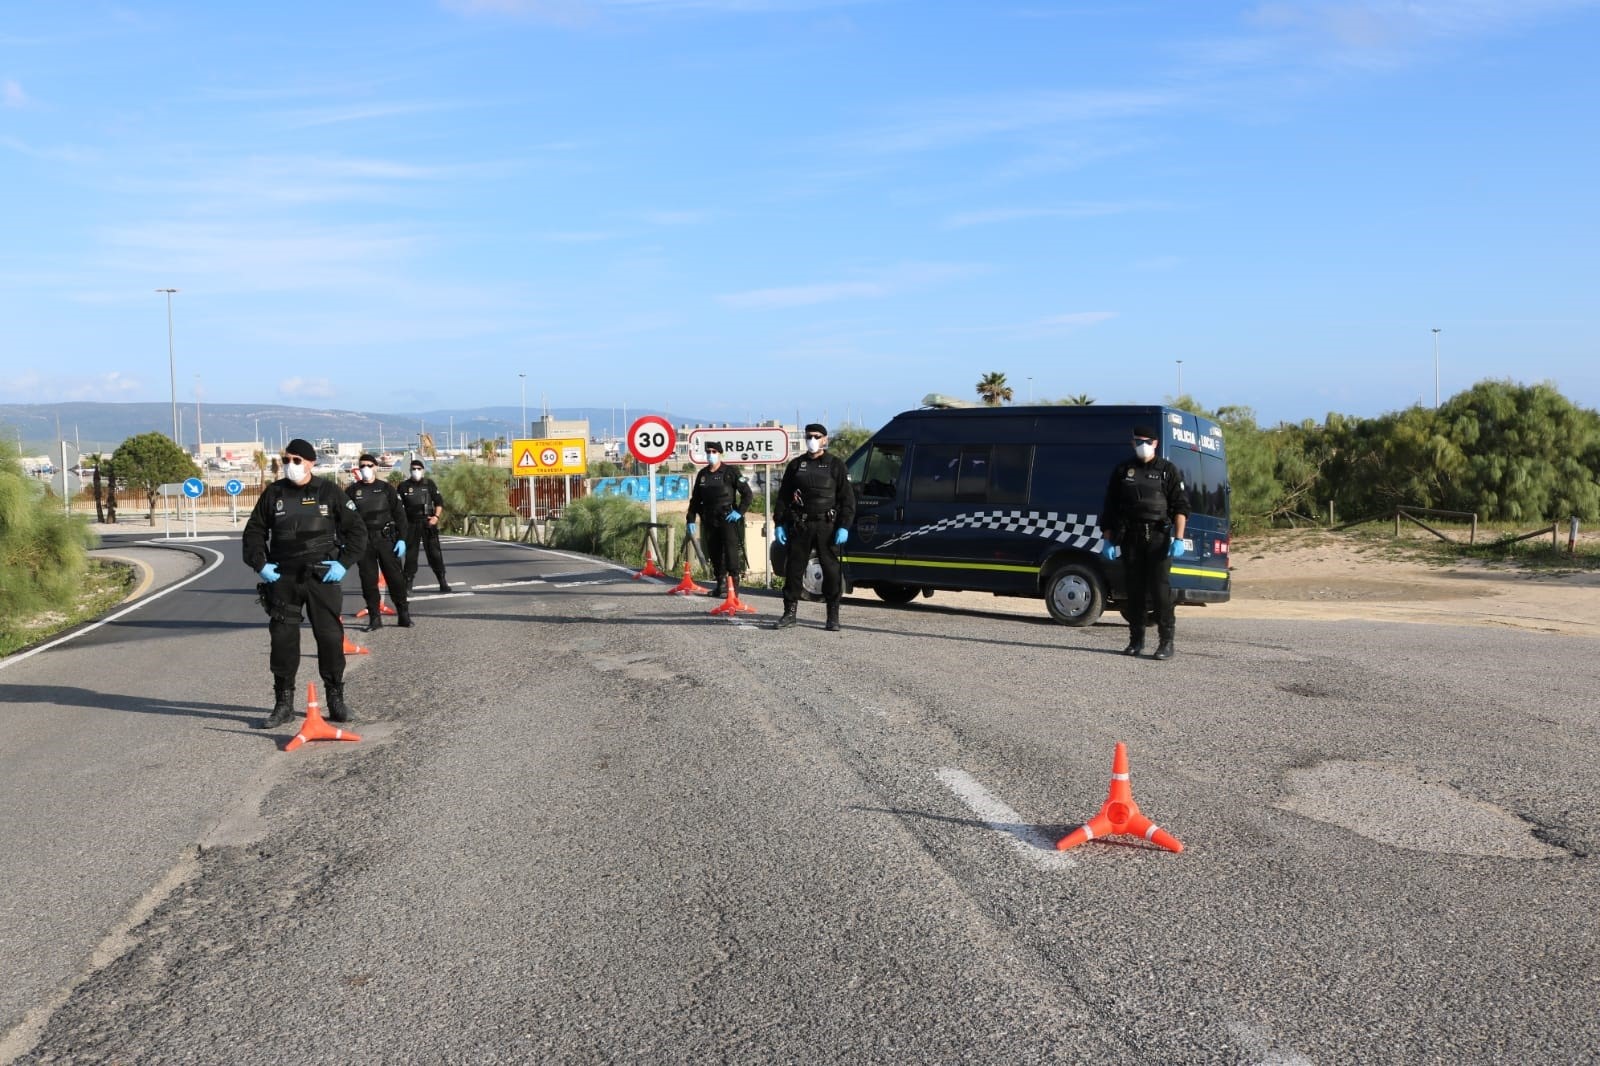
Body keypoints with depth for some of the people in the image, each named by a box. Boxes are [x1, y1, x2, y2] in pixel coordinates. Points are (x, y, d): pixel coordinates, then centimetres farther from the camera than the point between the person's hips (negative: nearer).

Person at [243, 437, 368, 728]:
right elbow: (254, 531, 14)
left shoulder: (329, 492, 1)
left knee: (330, 636, 0)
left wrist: (344, 563, -5)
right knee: (282, 638, 2)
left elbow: (357, 529, 4)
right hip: (282, 578, 2)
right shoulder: (273, 493, 6)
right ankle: (283, 702, 12)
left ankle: (336, 698, 13)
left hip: (322, 576, -2)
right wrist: (260, 564, 2)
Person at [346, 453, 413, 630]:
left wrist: (402, 539, -4)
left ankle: (403, 614, 10)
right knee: (368, 581, 3)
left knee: (395, 577, 0)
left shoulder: (386, 488, 6)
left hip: (386, 539, -1)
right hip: (363, 541, 1)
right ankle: (374, 617, 9)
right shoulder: (352, 491, 7)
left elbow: (399, 514, 4)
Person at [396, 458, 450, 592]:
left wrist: (436, 517, -8)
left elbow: (439, 502, 6)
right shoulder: (404, 486, 5)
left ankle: (443, 582, 1)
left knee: (434, 553, -3)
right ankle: (407, 583, 11)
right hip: (411, 524, 1)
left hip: (428, 523, -1)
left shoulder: (429, 484, 5)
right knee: (410, 554, 4)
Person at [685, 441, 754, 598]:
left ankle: (733, 584, -12)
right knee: (714, 553, 7)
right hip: (710, 521, 5)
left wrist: (740, 511, -10)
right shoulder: (702, 474, 13)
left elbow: (748, 494, -3)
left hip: (728, 519, -5)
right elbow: (695, 498, 20)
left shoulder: (731, 472, -3)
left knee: (731, 551, -12)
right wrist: (691, 519, 13)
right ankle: (721, 584, 15)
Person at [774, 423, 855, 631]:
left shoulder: (835, 465, 4)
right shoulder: (796, 465, 12)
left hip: (827, 525, -2)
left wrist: (844, 527, -8)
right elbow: (783, 496, 14)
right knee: (794, 568, 4)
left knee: (831, 569, -1)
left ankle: (833, 617, 7)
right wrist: (780, 524, 5)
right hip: (800, 526, 3)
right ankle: (789, 613, 13)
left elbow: (848, 499, 1)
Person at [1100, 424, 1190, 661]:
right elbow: (1109, 507, 14)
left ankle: (1166, 641, -5)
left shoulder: (1168, 471, 6)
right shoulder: (1122, 470, 13)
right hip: (1130, 537, 3)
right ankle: (1136, 640, 13)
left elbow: (1181, 507, 0)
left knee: (1160, 588, -8)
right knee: (1133, 589, 5)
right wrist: (1108, 539, 6)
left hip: (1158, 536, -3)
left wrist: (1178, 539, -11)